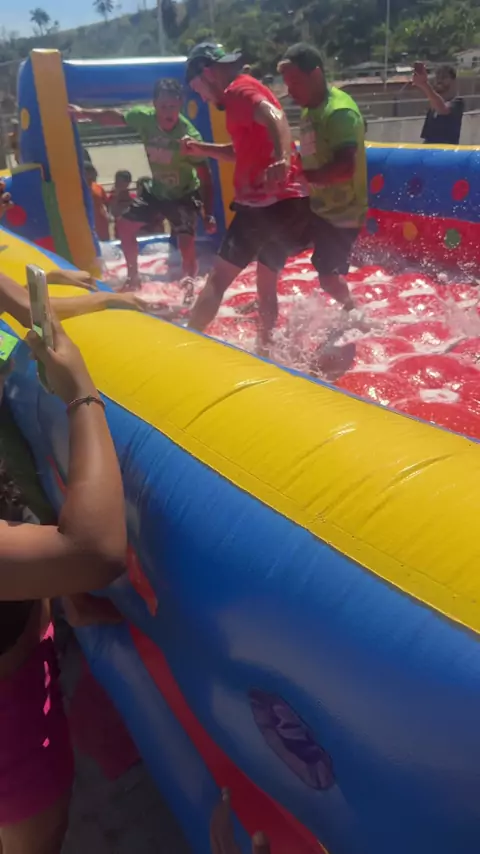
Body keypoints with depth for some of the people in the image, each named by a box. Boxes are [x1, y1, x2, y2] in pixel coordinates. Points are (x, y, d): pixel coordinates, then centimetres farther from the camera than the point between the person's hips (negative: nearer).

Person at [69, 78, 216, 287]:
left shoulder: (190, 136, -30)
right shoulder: (145, 117, -18)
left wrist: (209, 215, -27)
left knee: (186, 246, -22)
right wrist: (83, 113, -3)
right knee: (125, 226, 9)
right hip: (156, 191, 6)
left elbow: (205, 176, -25)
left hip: (184, 195, -5)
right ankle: (133, 277, 27)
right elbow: (115, 117, 2)